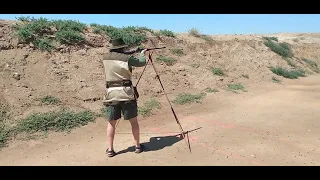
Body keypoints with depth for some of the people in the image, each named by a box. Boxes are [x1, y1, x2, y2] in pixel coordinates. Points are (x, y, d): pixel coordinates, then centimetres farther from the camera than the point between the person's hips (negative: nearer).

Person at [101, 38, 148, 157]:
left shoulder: (106, 57, 7)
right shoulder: (127, 58, -5)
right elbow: (142, 62, 9)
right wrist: (142, 54, 29)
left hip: (111, 94, 3)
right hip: (126, 93, -3)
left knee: (111, 123, 13)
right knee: (134, 121, 11)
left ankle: (110, 149, 15)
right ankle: (138, 146, 21)